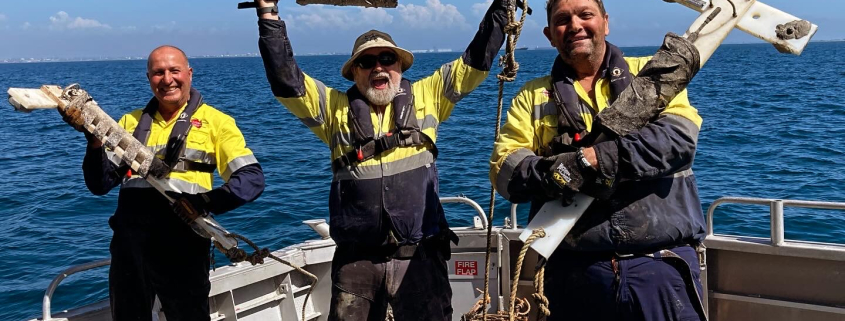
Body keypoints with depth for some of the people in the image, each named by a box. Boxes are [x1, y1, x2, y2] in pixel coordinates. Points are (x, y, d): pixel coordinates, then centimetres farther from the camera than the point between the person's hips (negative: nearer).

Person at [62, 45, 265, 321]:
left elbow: (252, 178, -7)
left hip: (183, 241, -4)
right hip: (130, 237, 4)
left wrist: (208, 201, -22)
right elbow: (100, 184, 10)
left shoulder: (215, 121, 3)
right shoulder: (131, 122, 15)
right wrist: (95, 137, -6)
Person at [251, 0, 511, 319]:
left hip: (419, 254, -1)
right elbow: (286, 80, 1)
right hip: (356, 257, 1)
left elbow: (476, 61, 8)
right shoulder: (336, 107, 8)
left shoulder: (425, 97, 8)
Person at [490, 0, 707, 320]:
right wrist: (546, 171, -21)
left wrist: (592, 159, -19)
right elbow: (503, 169, 1)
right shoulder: (533, 96, 12)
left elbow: (680, 136, -9)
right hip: (575, 270, 1)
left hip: (661, 264, -1)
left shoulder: (653, 74, 8)